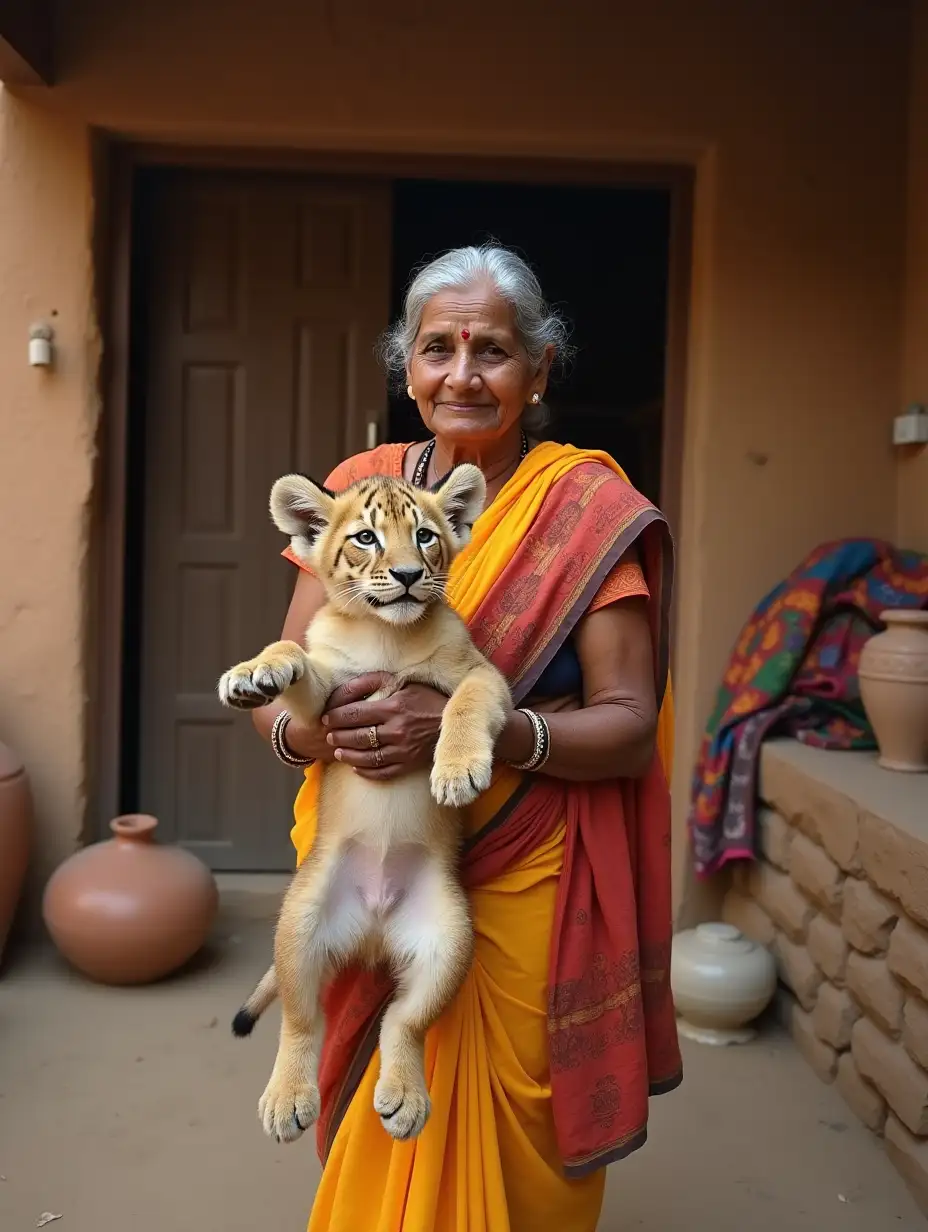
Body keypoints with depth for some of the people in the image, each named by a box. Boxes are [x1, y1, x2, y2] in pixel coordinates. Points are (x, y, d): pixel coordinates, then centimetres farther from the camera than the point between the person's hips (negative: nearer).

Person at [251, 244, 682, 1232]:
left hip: (521, 892, -3)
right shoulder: (358, 487, 2)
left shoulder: (587, 508, -8)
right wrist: (304, 726, -22)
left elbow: (630, 727, -12)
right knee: (370, 1145, 20)